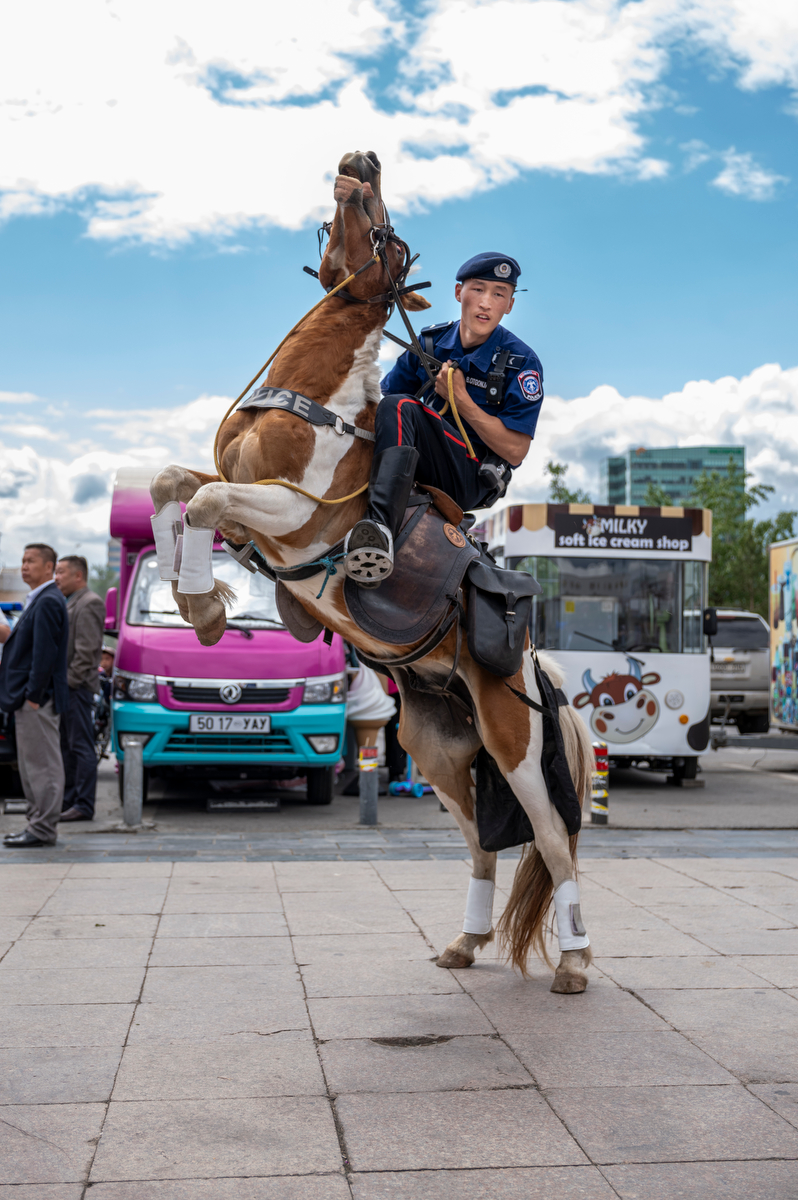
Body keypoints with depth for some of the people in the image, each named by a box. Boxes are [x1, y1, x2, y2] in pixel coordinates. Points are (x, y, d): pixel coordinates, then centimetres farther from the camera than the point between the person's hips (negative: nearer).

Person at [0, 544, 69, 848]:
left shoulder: (47, 602, -15)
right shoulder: (39, 601, 18)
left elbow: (45, 653, -21)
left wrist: (33, 695, -21)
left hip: (37, 699, -11)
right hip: (30, 697, 11)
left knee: (42, 765, -6)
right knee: (31, 765, 14)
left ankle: (42, 830, -2)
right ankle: (38, 823, 20)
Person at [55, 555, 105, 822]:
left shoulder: (89, 603, -10)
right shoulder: (68, 603, 21)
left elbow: (87, 649, -17)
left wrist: (69, 679, -18)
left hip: (77, 687, -10)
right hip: (63, 686, 10)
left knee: (81, 747, -7)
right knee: (66, 747, 13)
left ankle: (84, 805, -5)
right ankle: (68, 800, 19)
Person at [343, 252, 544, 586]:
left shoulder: (522, 362, -4)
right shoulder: (429, 343, 8)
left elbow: (515, 450, -10)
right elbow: (378, 399, 11)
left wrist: (460, 399, -16)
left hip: (472, 481, -6)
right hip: (418, 471, 6)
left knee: (400, 408, -31)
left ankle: (379, 526, -55)